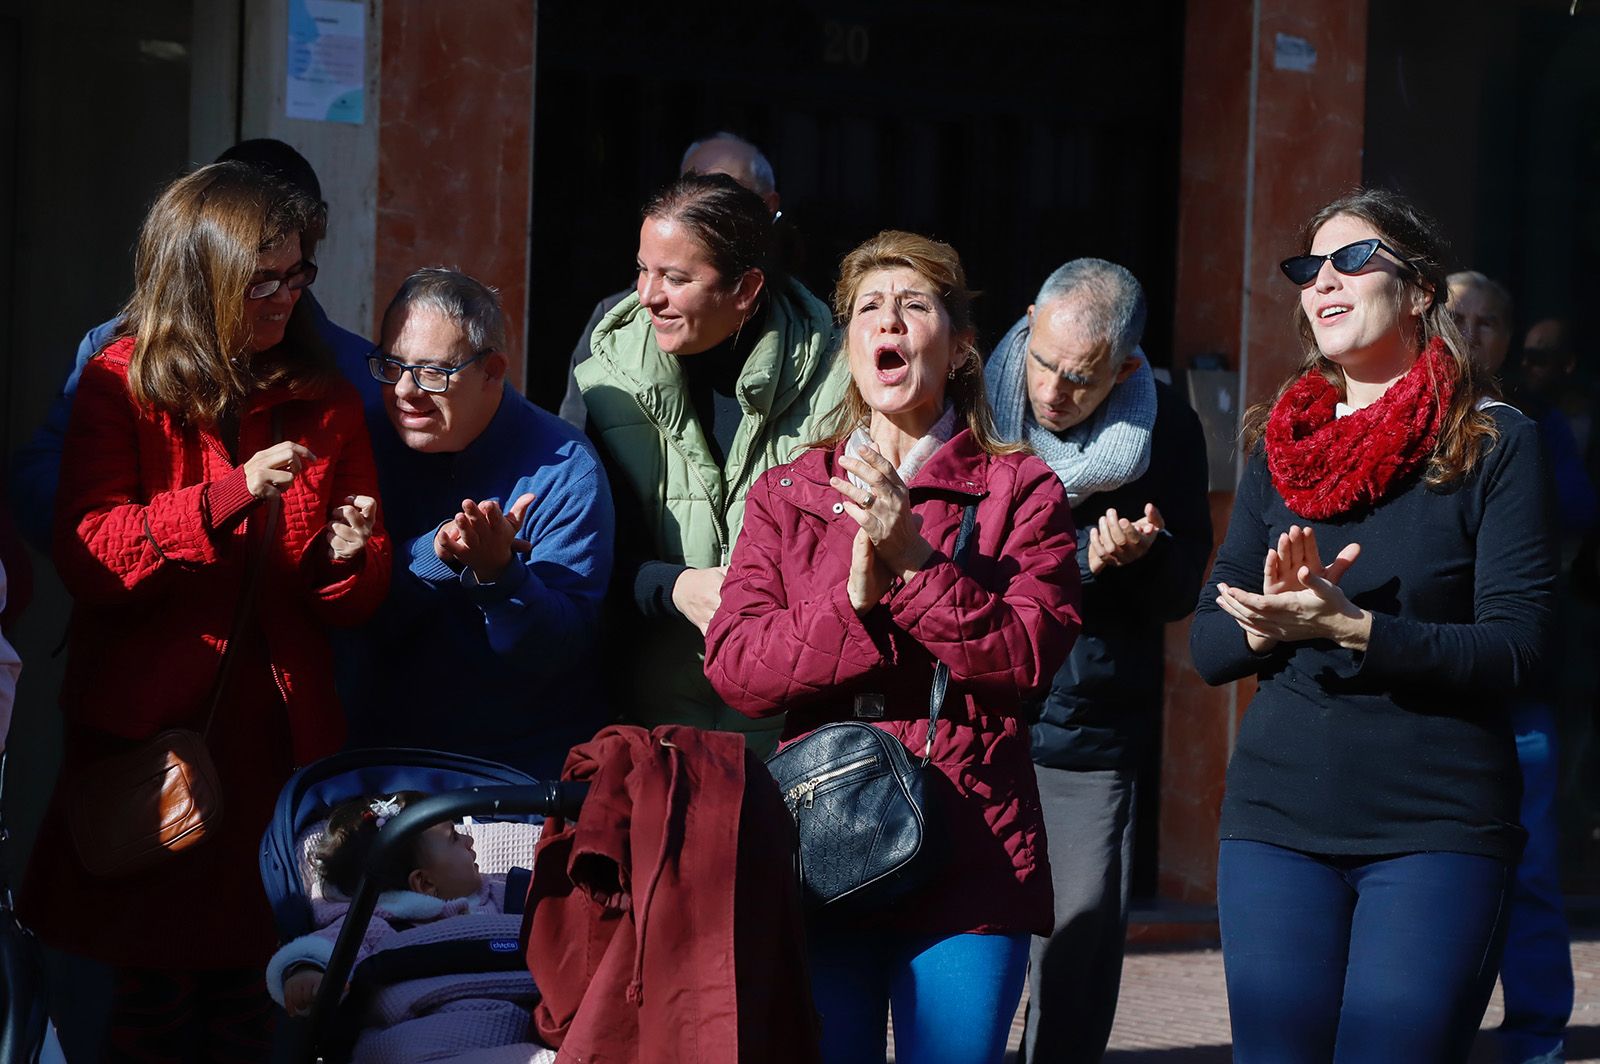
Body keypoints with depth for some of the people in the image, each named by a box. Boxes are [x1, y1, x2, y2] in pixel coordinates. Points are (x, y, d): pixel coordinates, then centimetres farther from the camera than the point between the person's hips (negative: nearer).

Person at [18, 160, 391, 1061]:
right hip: (146, 729, -3)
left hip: (280, 737, 3)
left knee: (245, 989, 4)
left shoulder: (326, 401, 9)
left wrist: (348, 561, -11)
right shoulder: (121, 385, -1)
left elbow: (361, 602, 13)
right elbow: (86, 556, -13)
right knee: (155, 988, 0)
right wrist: (228, 496, -23)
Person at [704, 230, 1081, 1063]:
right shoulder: (787, 494, 13)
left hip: (968, 859, -2)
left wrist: (916, 562, -16)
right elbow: (732, 667, 1)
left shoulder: (1020, 490, 6)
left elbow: (1030, 659, -7)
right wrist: (854, 601, -13)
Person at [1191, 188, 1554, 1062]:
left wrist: (1353, 628, -23)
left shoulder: (1493, 443, -2)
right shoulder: (1279, 444, 12)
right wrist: (1270, 623, -13)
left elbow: (1515, 647, -11)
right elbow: (1206, 645, 9)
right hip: (1278, 818, 4)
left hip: (1436, 829, -4)